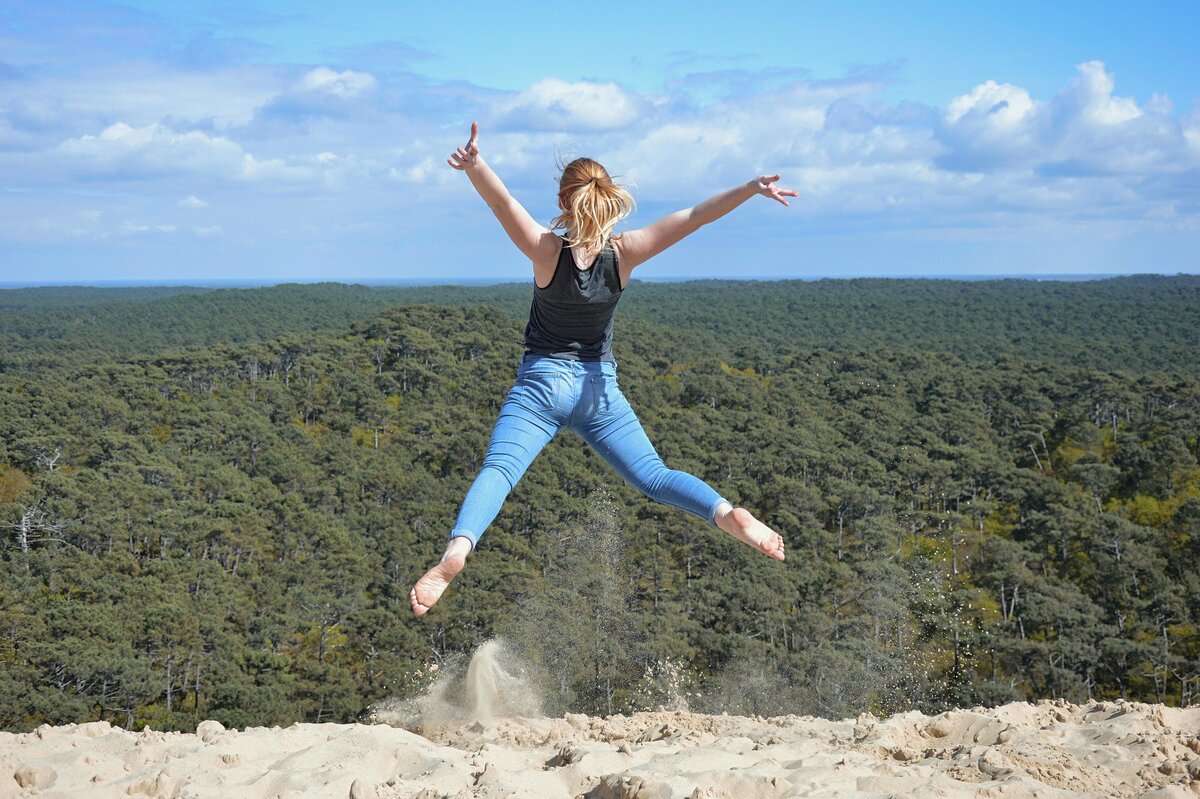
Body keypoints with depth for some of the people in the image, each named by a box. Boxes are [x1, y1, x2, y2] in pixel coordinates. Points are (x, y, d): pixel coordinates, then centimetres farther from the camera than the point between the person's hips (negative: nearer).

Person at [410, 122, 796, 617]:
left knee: (498, 470, -15)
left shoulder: (547, 252, -14)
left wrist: (474, 164, -46)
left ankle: (457, 550, -39)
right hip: (600, 388, 3)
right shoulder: (624, 254, -8)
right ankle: (728, 515, -16)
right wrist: (752, 188, -11)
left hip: (541, 384, -2)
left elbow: (503, 204, -29)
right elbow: (692, 218, -11)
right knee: (654, 476, 7)